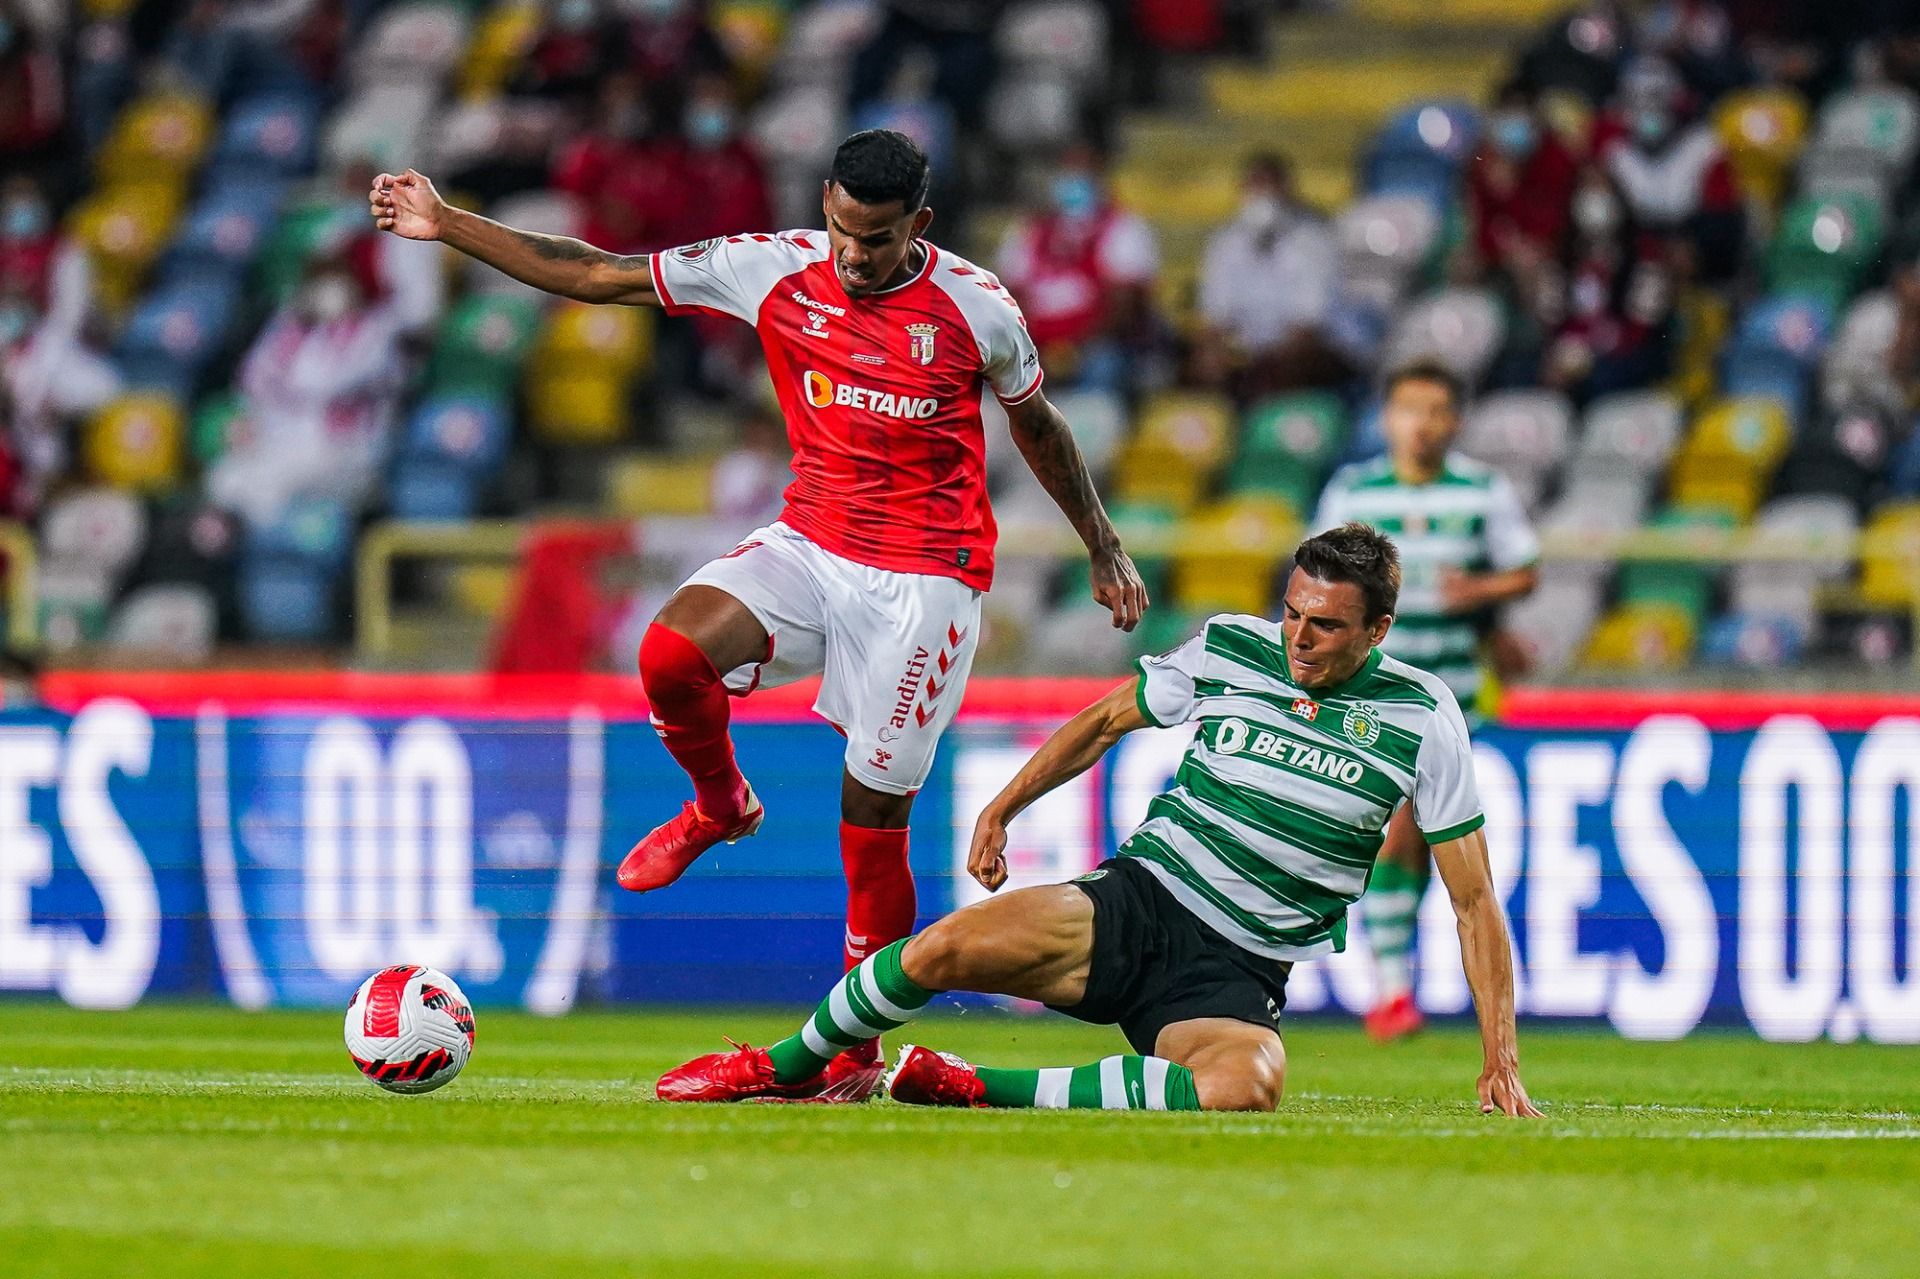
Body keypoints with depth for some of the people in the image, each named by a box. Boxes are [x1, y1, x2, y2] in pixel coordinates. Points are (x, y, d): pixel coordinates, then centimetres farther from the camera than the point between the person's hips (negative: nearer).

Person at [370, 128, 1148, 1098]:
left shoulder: (974, 309, -9)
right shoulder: (775, 270, -5)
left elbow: (1038, 426, 10)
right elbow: (597, 276, 0)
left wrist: (1104, 551, 18)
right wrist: (448, 227, -4)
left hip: (924, 574, -3)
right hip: (808, 544, 3)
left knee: (873, 828, -4)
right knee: (671, 652, -27)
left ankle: (856, 1051, 11)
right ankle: (720, 807, 6)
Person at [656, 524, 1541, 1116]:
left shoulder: (1422, 718, -5)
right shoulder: (1227, 650, 0)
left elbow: (1473, 899, 0)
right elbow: (1109, 721, 20)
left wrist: (1500, 1063, -4)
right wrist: (1002, 808, 15)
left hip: (1234, 978, -1)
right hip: (1138, 900, 1)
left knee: (1246, 1087, -38)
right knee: (945, 949, -25)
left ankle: (978, 1089, -22)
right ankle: (783, 1071, 4)